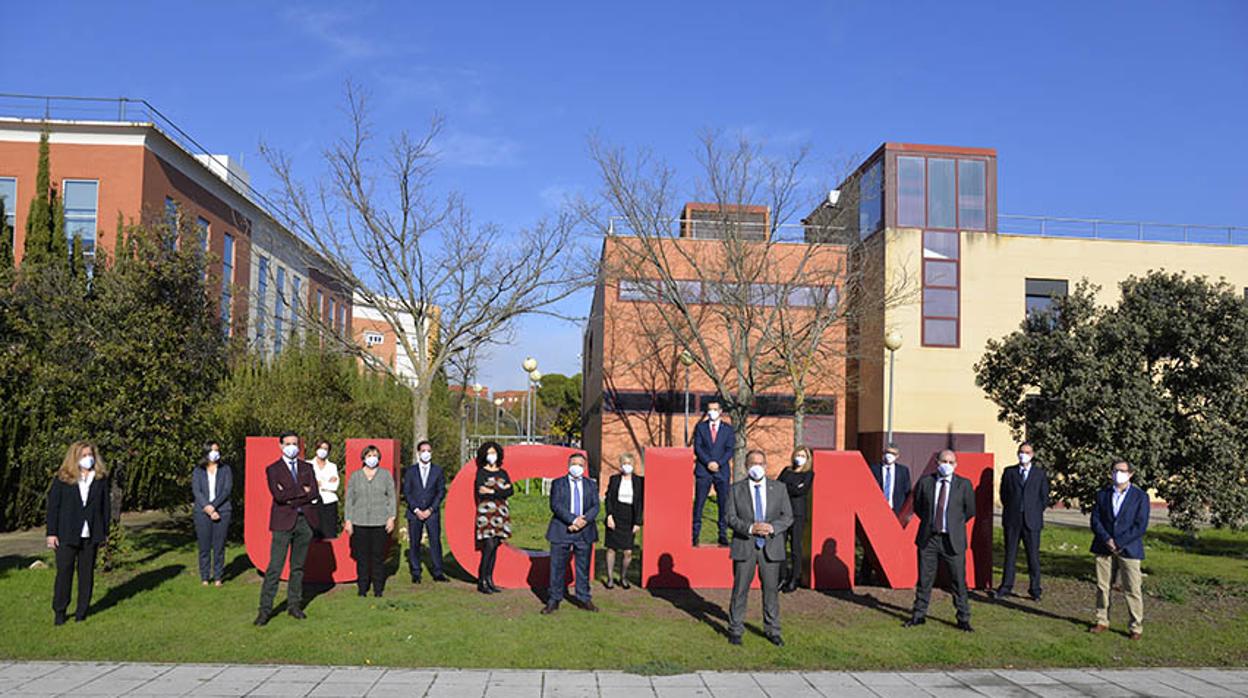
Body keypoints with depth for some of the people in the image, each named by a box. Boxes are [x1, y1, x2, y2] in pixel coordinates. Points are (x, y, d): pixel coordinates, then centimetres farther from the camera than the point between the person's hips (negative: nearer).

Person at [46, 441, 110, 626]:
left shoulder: (101, 479, 4)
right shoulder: (62, 479, -1)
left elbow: (105, 506, 7)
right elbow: (53, 506, 0)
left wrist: (105, 532, 5)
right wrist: (51, 533, -4)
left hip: (91, 534, 2)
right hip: (67, 534, -2)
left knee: (87, 572, 7)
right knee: (64, 572, 1)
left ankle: (82, 611, 16)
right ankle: (59, 611, 14)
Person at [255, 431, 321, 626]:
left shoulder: (307, 467, 12)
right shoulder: (273, 469, 2)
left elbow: (315, 494, -1)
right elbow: (278, 496, -13)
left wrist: (291, 498, -9)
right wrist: (302, 491, -10)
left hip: (304, 521, 4)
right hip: (283, 522, -4)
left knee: (298, 566, 10)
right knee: (274, 568, -6)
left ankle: (294, 605, 18)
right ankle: (265, 609, -1)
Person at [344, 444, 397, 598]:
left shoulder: (386, 475, 7)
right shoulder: (355, 476, 10)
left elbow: (392, 497, 6)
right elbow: (349, 499, 10)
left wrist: (391, 518, -2)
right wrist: (348, 520, 4)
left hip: (380, 522, -1)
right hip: (360, 522, 1)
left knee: (378, 555, 0)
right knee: (362, 556, 2)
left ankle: (378, 588, 9)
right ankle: (362, 587, 11)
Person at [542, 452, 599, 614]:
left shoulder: (591, 485, 12)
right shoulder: (558, 484, 4)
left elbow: (595, 507, 2)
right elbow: (555, 505, -9)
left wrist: (584, 520, -17)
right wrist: (573, 520, -19)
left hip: (585, 532, 2)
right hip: (562, 531, -2)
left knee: (583, 567, 7)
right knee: (557, 567, 2)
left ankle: (584, 599, 17)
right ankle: (554, 600, 10)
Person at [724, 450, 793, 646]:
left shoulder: (779, 489, 6)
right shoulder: (736, 490, 2)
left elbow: (788, 517, 4)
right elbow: (730, 518, -3)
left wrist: (772, 527, -15)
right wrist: (750, 528, -20)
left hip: (771, 547, 1)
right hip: (744, 547, -1)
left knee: (771, 589, 7)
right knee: (740, 589, 4)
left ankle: (772, 630, 19)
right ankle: (735, 630, 16)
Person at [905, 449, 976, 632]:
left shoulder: (964, 484, -1)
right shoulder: (925, 482, 2)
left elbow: (970, 510, 9)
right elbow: (917, 506, 15)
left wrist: (954, 524, 9)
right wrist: (929, 521, 11)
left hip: (953, 540, -1)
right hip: (927, 538, 2)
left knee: (959, 581, 2)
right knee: (924, 579, 9)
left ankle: (963, 619, 13)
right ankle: (919, 615, 20)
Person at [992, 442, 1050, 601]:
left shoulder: (1040, 473, 7)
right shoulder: (1009, 472, 9)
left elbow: (1044, 498, 8)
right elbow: (1003, 494, 12)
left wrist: (1035, 513, 4)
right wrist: (1010, 510, 7)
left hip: (1032, 521, -1)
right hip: (1012, 521, 1)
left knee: (1033, 555, 0)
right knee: (1010, 554, 5)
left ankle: (1035, 589, 8)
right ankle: (1006, 587, 10)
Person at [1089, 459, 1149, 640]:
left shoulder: (1140, 496, 1)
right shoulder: (1102, 494, 10)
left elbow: (1140, 526, -6)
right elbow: (1095, 520, 4)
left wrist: (1118, 543, -12)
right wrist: (1107, 540, -12)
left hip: (1128, 549, -3)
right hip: (1104, 548, 3)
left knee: (1132, 590, -2)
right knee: (1102, 587, 7)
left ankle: (1136, 628, 5)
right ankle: (1102, 622, 16)